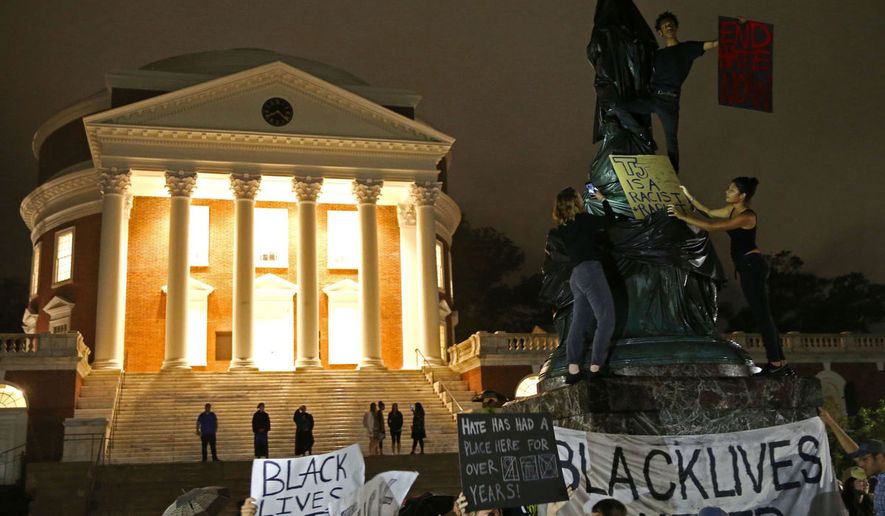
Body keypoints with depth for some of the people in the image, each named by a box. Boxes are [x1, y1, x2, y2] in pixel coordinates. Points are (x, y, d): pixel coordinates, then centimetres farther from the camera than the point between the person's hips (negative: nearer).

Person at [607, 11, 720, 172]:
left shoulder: (688, 48, 9)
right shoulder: (657, 54, 21)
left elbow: (714, 44, 1)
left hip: (669, 100, -3)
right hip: (650, 97, 3)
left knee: (671, 140, -3)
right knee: (615, 109, -16)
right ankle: (645, 139, -9)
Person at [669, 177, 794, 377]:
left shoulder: (747, 216, -19)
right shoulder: (733, 209, 9)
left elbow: (712, 226, -24)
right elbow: (709, 212, 21)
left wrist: (684, 217, -21)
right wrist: (689, 197, 14)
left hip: (752, 265, -10)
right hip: (748, 266, 10)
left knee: (762, 315, -6)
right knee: (762, 315, 12)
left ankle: (776, 364, -1)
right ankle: (780, 363, 17)